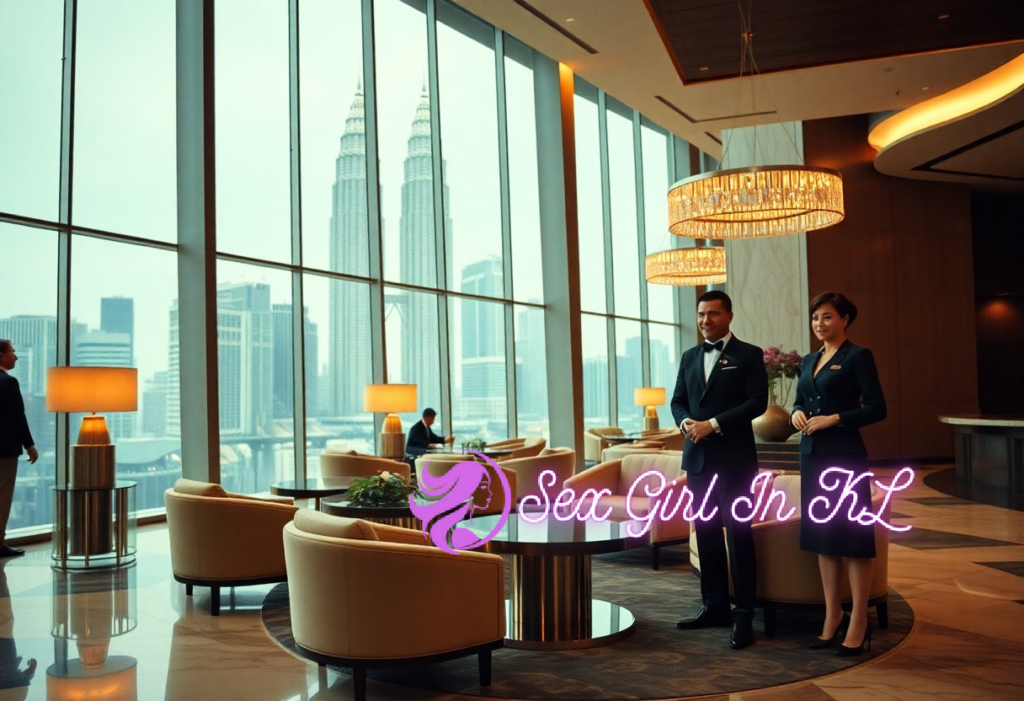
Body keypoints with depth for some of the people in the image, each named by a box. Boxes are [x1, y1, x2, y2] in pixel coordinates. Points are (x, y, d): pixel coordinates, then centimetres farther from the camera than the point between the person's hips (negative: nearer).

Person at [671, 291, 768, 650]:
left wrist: (713, 424, -17)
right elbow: (678, 400, 15)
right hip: (697, 457, 5)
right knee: (706, 533, 9)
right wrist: (686, 421, -7)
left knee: (739, 534, -3)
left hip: (734, 458, -5)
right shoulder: (690, 357, 16)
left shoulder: (749, 355, -1)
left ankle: (743, 616, 3)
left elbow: (757, 402, -10)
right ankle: (714, 606, 20)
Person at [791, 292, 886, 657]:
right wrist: (796, 413, -1)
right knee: (821, 536, 10)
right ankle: (833, 618, 20)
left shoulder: (858, 356, -6)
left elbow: (877, 408, -11)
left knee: (852, 536, -1)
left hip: (845, 455, -7)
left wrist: (834, 419, -18)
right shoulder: (808, 361, 14)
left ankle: (858, 625, 7)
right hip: (811, 454, 7)